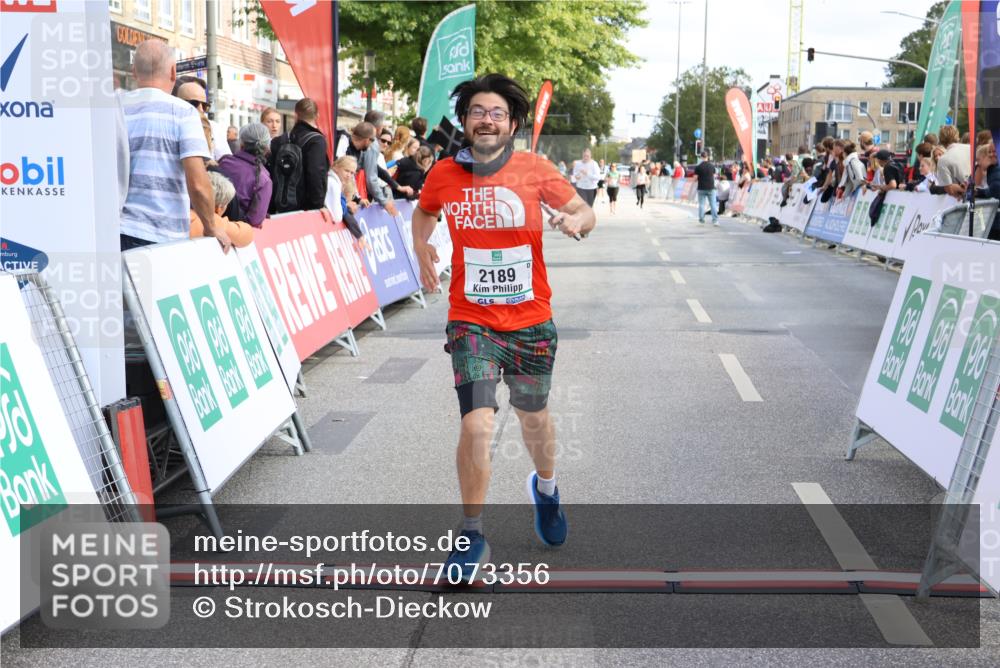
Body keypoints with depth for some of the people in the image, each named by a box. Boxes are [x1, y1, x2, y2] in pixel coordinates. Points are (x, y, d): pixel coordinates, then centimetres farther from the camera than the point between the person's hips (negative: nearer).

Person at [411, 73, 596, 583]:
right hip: (471, 321, -1)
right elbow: (424, 211, 21)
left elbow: (583, 211, 1)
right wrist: (421, 249, 8)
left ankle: (545, 485, 52)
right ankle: (472, 536, 2)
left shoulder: (535, 170, -6)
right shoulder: (444, 175, -2)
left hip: (531, 322, 1)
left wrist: (577, 220, -20)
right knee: (477, 426, -15)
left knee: (533, 418, 19)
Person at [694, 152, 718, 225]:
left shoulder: (698, 167, -8)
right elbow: (714, 176, 11)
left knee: (701, 204, 9)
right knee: (713, 204, 1)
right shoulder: (712, 166, 1)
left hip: (701, 188, -2)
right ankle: (715, 220, -6)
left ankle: (701, 219, 13)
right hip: (711, 188, 2)